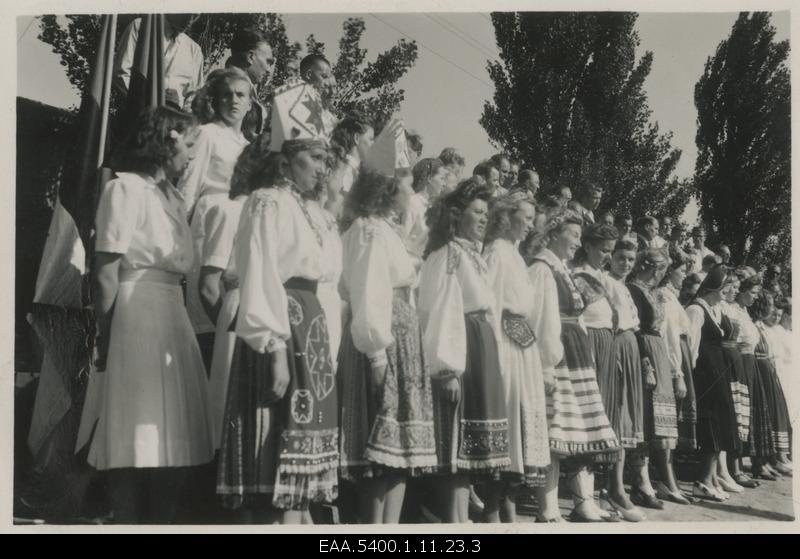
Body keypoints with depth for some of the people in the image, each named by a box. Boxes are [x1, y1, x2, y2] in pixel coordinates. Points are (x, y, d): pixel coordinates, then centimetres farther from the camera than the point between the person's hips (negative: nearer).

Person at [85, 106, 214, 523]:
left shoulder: (170, 196, 18)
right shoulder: (126, 188, -5)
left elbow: (176, 269, 11)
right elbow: (106, 276, -10)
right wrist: (106, 341, -11)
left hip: (173, 318, 8)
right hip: (137, 316, -8)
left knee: (174, 446, 8)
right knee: (140, 447, -6)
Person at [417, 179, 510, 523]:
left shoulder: (474, 255, 20)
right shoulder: (447, 253, -7)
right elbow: (443, 311, -15)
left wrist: (489, 351, 12)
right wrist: (448, 368, -22)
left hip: (482, 347, 9)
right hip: (460, 350, -9)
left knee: (474, 444, 9)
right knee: (462, 443, -9)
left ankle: (461, 515, 15)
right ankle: (456, 520, -5)